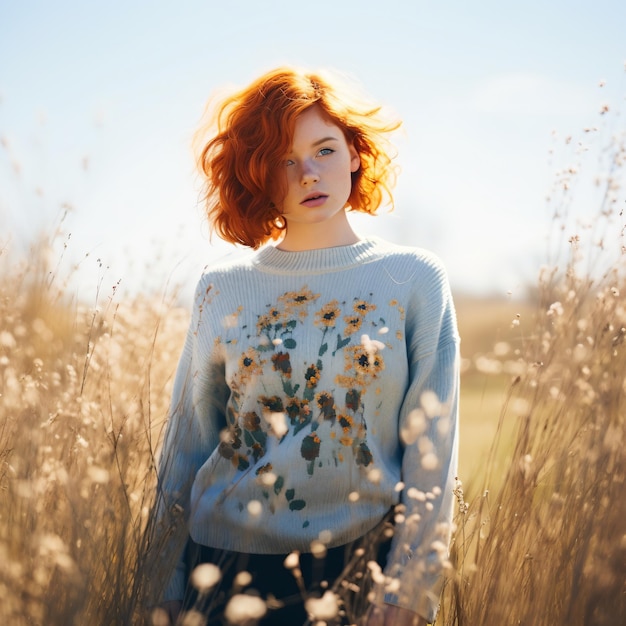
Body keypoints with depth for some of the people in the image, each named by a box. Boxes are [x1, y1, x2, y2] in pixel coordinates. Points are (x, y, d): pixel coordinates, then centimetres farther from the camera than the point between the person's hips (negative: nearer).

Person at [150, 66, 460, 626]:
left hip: (362, 565, -1)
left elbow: (431, 454, -5)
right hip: (228, 567, 2)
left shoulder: (414, 279, -3)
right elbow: (186, 446, 5)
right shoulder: (222, 289, 1)